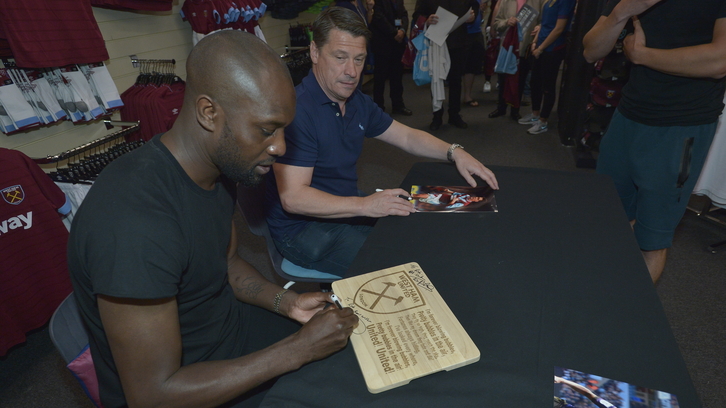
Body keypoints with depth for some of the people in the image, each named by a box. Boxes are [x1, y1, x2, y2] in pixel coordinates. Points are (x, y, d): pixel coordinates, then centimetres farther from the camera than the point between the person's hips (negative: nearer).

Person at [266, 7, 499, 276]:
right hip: (302, 228, -8)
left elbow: (407, 137, 12)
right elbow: (292, 198, -28)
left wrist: (454, 152, -4)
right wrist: (364, 205, -37)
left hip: (346, 210, 8)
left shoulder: (358, 102, 5)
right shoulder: (296, 109, -23)